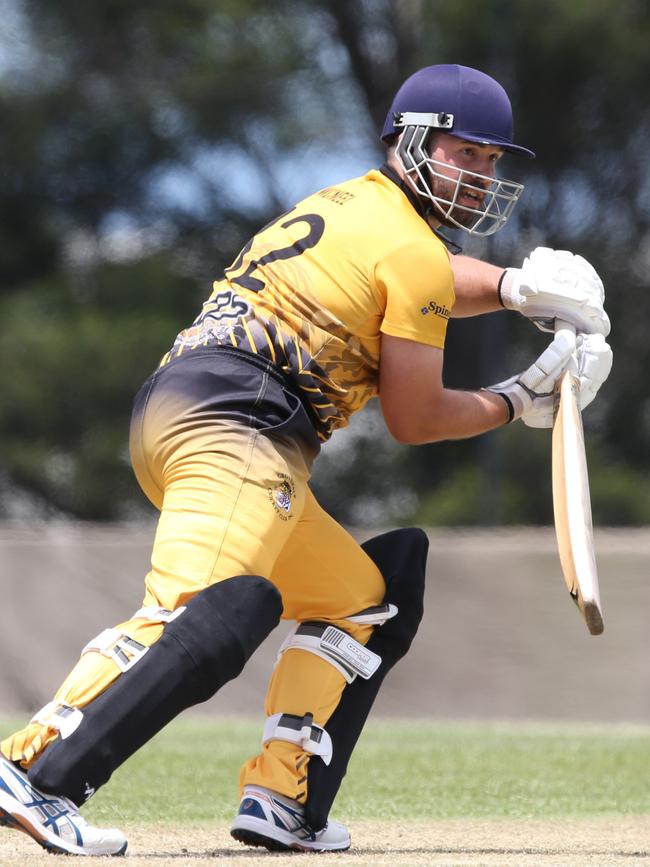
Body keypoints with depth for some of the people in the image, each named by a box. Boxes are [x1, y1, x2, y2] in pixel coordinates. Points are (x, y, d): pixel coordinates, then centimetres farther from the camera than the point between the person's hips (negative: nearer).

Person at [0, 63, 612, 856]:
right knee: (214, 616, -32)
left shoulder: (353, 204, 26)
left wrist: (515, 288, 24)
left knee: (365, 601, 21)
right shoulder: (412, 249, 0)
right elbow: (413, 420, 2)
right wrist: (517, 402, 17)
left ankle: (282, 807, 9)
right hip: (234, 424, -10)